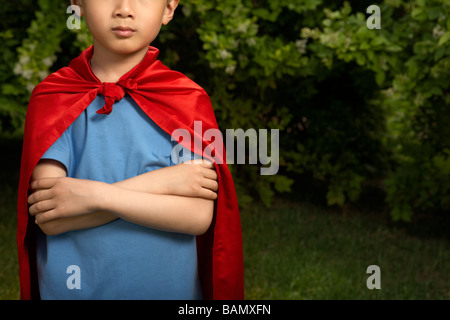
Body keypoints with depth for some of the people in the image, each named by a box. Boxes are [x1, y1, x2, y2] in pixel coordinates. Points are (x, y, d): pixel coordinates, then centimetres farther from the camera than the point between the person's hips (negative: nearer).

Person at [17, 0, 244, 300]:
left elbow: (199, 216, -15)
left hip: (169, 286, 0)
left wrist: (96, 195, -21)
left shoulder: (188, 99, -6)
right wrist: (160, 183, -18)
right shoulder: (52, 96, -6)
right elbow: (50, 219, -15)